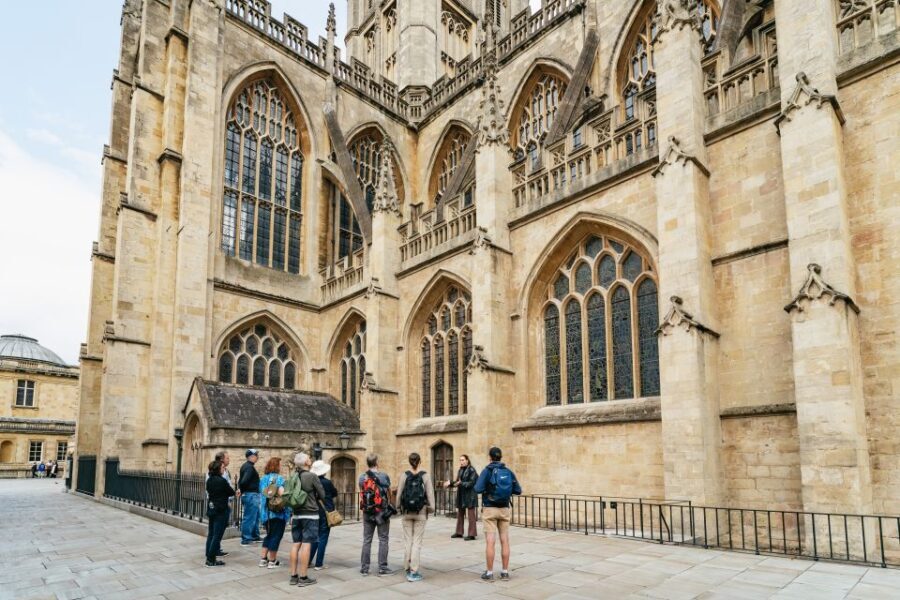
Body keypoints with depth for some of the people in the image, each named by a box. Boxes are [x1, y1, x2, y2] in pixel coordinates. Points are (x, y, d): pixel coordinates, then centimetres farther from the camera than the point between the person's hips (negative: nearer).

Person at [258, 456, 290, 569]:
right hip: (278, 512, -7)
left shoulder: (263, 478, 10)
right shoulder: (279, 478, -13)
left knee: (269, 535, 21)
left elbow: (261, 493, 14)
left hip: (265, 512, 7)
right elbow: (281, 493, -25)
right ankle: (272, 561, 10)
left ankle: (263, 559, 22)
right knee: (276, 536, 4)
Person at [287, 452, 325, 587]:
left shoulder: (294, 476, 4)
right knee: (306, 544, -3)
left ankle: (294, 576, 16)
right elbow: (322, 495, -6)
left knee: (296, 544, 10)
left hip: (297, 514, 6)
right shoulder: (312, 476, -12)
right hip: (310, 514, -6)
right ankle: (303, 577, 0)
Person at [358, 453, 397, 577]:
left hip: (367, 512, 4)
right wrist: (388, 504, 20)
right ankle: (382, 568, 6)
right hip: (382, 511, -4)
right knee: (383, 540, 4)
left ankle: (364, 568, 13)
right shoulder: (384, 476, -10)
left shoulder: (362, 477, 0)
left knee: (367, 540, 10)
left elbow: (362, 494, 9)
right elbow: (389, 494, 1)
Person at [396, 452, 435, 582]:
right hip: (421, 513, -2)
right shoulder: (425, 476, -7)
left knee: (408, 541, 12)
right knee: (417, 541, 2)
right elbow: (430, 493, -8)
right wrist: (431, 508, 5)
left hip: (407, 512, 2)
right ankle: (413, 572, -1)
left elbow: (399, 493, -4)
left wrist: (399, 507, 9)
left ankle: (408, 569, 18)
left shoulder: (404, 475, -4)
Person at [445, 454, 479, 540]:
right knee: (460, 514, 13)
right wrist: (450, 483, 1)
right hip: (461, 495, 8)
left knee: (471, 514, -3)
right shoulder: (460, 470, 13)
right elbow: (457, 482, 16)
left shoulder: (471, 470, -10)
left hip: (470, 495, -8)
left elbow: (471, 483, -16)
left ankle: (472, 534, 1)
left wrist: (461, 483, -25)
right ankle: (459, 532, 24)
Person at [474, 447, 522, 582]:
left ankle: (489, 573, 4)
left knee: (490, 541, -1)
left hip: (489, 509, -3)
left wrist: (487, 488, 6)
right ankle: (505, 572, 12)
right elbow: (518, 490, 4)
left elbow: (478, 489, -16)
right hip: (504, 509, 3)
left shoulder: (487, 470, -9)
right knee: (505, 541, 7)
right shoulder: (508, 472, 3)